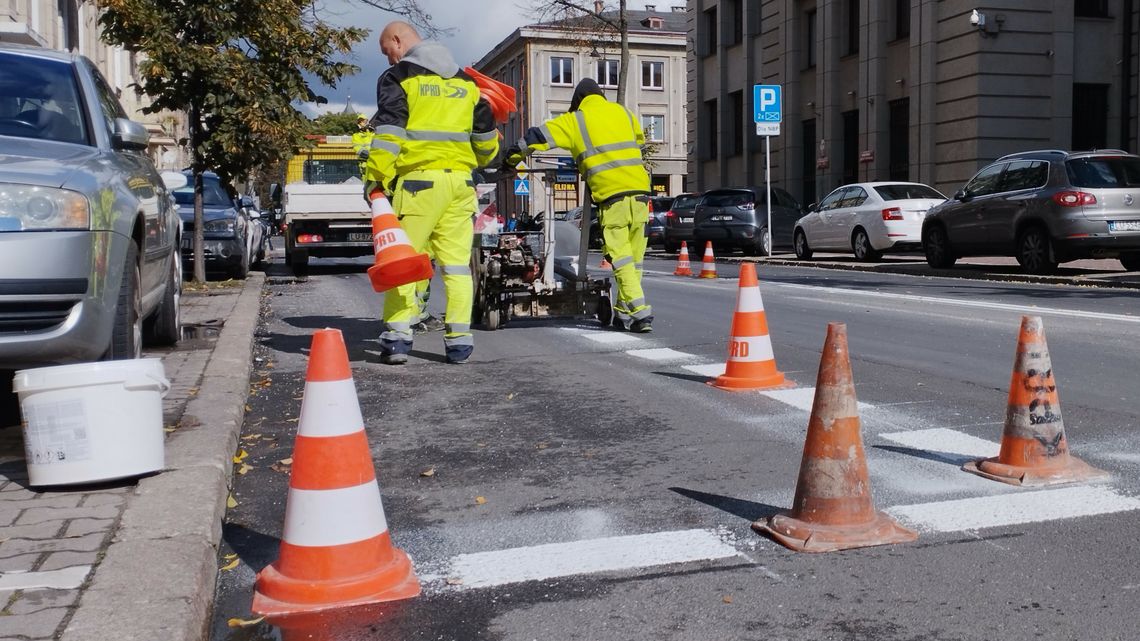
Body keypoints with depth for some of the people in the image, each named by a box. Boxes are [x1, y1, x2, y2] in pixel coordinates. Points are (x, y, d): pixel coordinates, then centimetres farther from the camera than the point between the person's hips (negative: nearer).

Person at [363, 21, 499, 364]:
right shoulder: (465, 80, 17)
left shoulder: (398, 77, 0)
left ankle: (397, 337, -6)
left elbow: (389, 132, -11)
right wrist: (482, 160, 39)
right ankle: (459, 340, 5)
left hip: (419, 178, -5)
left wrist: (376, 177, -10)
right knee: (456, 261, 6)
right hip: (460, 179, 5)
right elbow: (485, 133, 21)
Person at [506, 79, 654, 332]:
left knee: (621, 257, -4)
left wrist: (512, 157, 23)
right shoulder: (622, 112, 20)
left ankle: (640, 312, -14)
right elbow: (640, 140, 36)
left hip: (611, 195, -4)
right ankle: (624, 311, 16)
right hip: (640, 189, 5)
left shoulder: (575, 120, 7)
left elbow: (537, 137, 8)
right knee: (634, 256, 10)